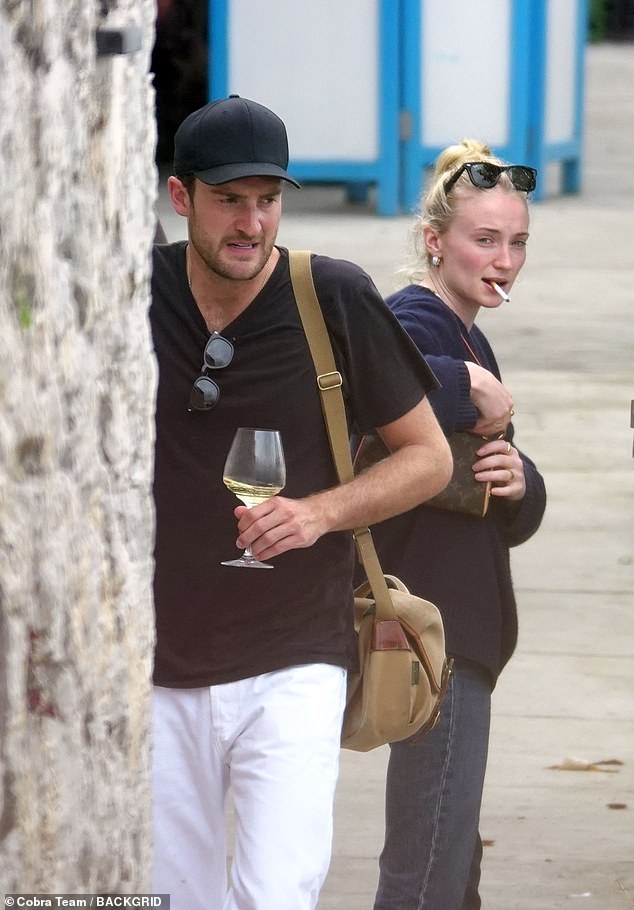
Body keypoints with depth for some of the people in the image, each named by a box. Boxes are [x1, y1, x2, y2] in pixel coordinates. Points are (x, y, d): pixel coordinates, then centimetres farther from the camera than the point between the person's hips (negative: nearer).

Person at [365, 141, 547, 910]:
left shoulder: (468, 340, 16)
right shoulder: (415, 323, -13)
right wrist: (468, 388, -27)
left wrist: (517, 484, -10)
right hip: (431, 627, -10)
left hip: (462, 626, 10)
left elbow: (515, 522, 13)